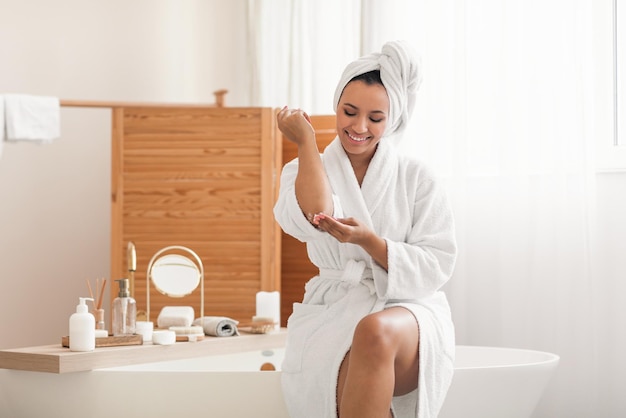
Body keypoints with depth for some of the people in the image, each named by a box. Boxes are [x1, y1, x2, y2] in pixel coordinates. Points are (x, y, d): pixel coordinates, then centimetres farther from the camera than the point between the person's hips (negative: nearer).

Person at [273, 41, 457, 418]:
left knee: (375, 332, -38)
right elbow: (313, 220, -11)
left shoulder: (417, 179, 8)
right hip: (332, 311, 1)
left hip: (407, 307, 0)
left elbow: (436, 267, 0)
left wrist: (370, 241, -15)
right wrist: (306, 141, -3)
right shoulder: (304, 172, 13)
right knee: (356, 383, -35)